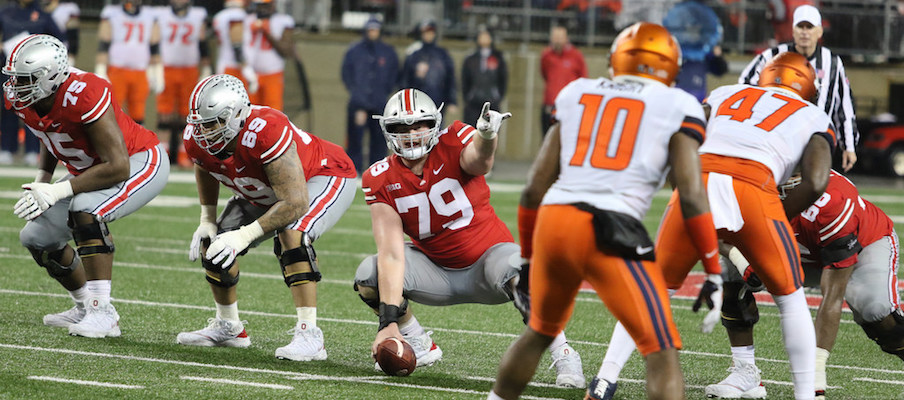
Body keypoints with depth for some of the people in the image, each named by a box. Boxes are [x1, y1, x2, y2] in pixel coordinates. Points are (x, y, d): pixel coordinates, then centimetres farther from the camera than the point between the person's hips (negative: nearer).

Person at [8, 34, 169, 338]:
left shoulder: (83, 96, -37)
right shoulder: (21, 100, -12)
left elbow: (118, 168, -35)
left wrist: (57, 192, -35)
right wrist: (41, 180, -2)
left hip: (140, 162, -9)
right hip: (89, 169, 9)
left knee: (85, 210, -35)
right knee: (38, 238, 4)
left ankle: (102, 313, -30)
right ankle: (86, 308, 22)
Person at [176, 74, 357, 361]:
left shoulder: (266, 132, -43)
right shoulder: (197, 140, -20)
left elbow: (296, 203, -40)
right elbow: (205, 171, 9)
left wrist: (246, 235, -39)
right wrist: (207, 220, 1)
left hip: (327, 177, -8)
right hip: (264, 192, 8)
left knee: (290, 235, -34)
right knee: (212, 245, 0)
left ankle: (309, 335, -32)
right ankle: (228, 327, 21)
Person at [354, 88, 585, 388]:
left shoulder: (452, 144, -18)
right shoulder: (381, 181, -11)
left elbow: (479, 160, -46)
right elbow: (392, 253, -19)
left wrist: (487, 135, -72)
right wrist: (389, 321, -29)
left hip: (488, 253, -4)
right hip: (438, 270, 4)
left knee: (516, 274, -37)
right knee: (368, 278, -18)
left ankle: (563, 355, -15)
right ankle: (419, 347, 8)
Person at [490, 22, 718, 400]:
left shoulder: (577, 95, 20)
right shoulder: (675, 108, 8)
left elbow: (535, 187, 17)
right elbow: (692, 197, -1)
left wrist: (528, 256, 28)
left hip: (553, 220, 5)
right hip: (613, 232, -5)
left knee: (540, 330, 30)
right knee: (662, 352, -1)